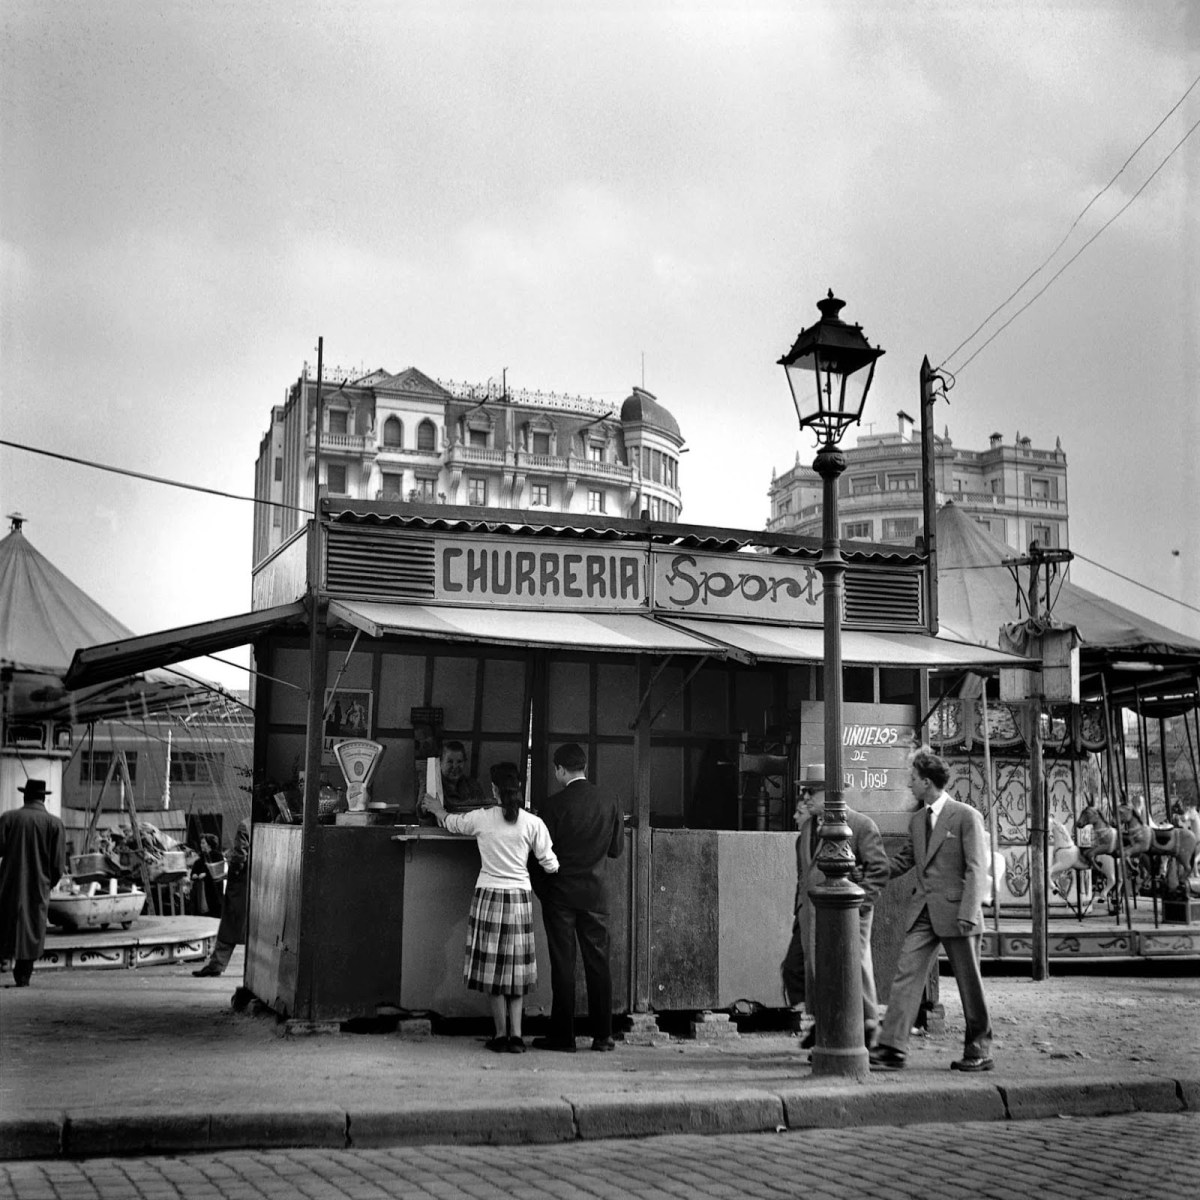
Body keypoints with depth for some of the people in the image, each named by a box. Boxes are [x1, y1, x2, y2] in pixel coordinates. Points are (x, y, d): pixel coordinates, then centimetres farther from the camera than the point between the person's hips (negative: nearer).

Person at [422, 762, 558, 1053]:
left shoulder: (481, 818, -7)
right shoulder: (533, 823, -7)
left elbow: (451, 822, 14)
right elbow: (550, 865, -2)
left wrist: (436, 809, 36)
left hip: (488, 896, -1)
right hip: (519, 898, 1)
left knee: (493, 966, 8)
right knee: (517, 967, 10)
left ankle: (501, 1033, 10)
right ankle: (515, 1034, 4)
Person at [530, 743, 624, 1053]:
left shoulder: (555, 804, -12)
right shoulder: (607, 803, 0)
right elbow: (617, 849, 9)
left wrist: (541, 890, 5)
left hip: (560, 893, -3)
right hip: (596, 893, 3)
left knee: (563, 964, 2)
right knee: (598, 962, 9)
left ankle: (562, 1036, 5)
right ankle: (603, 1035, 11)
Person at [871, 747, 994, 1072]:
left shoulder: (966, 816, -6)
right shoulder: (916, 820, 14)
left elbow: (977, 868, -10)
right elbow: (903, 860, 25)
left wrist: (968, 912, -18)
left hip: (955, 912, -6)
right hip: (922, 912, 6)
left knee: (969, 984, 5)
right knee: (906, 975, -5)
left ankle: (980, 1051, 18)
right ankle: (892, 1048, -9)